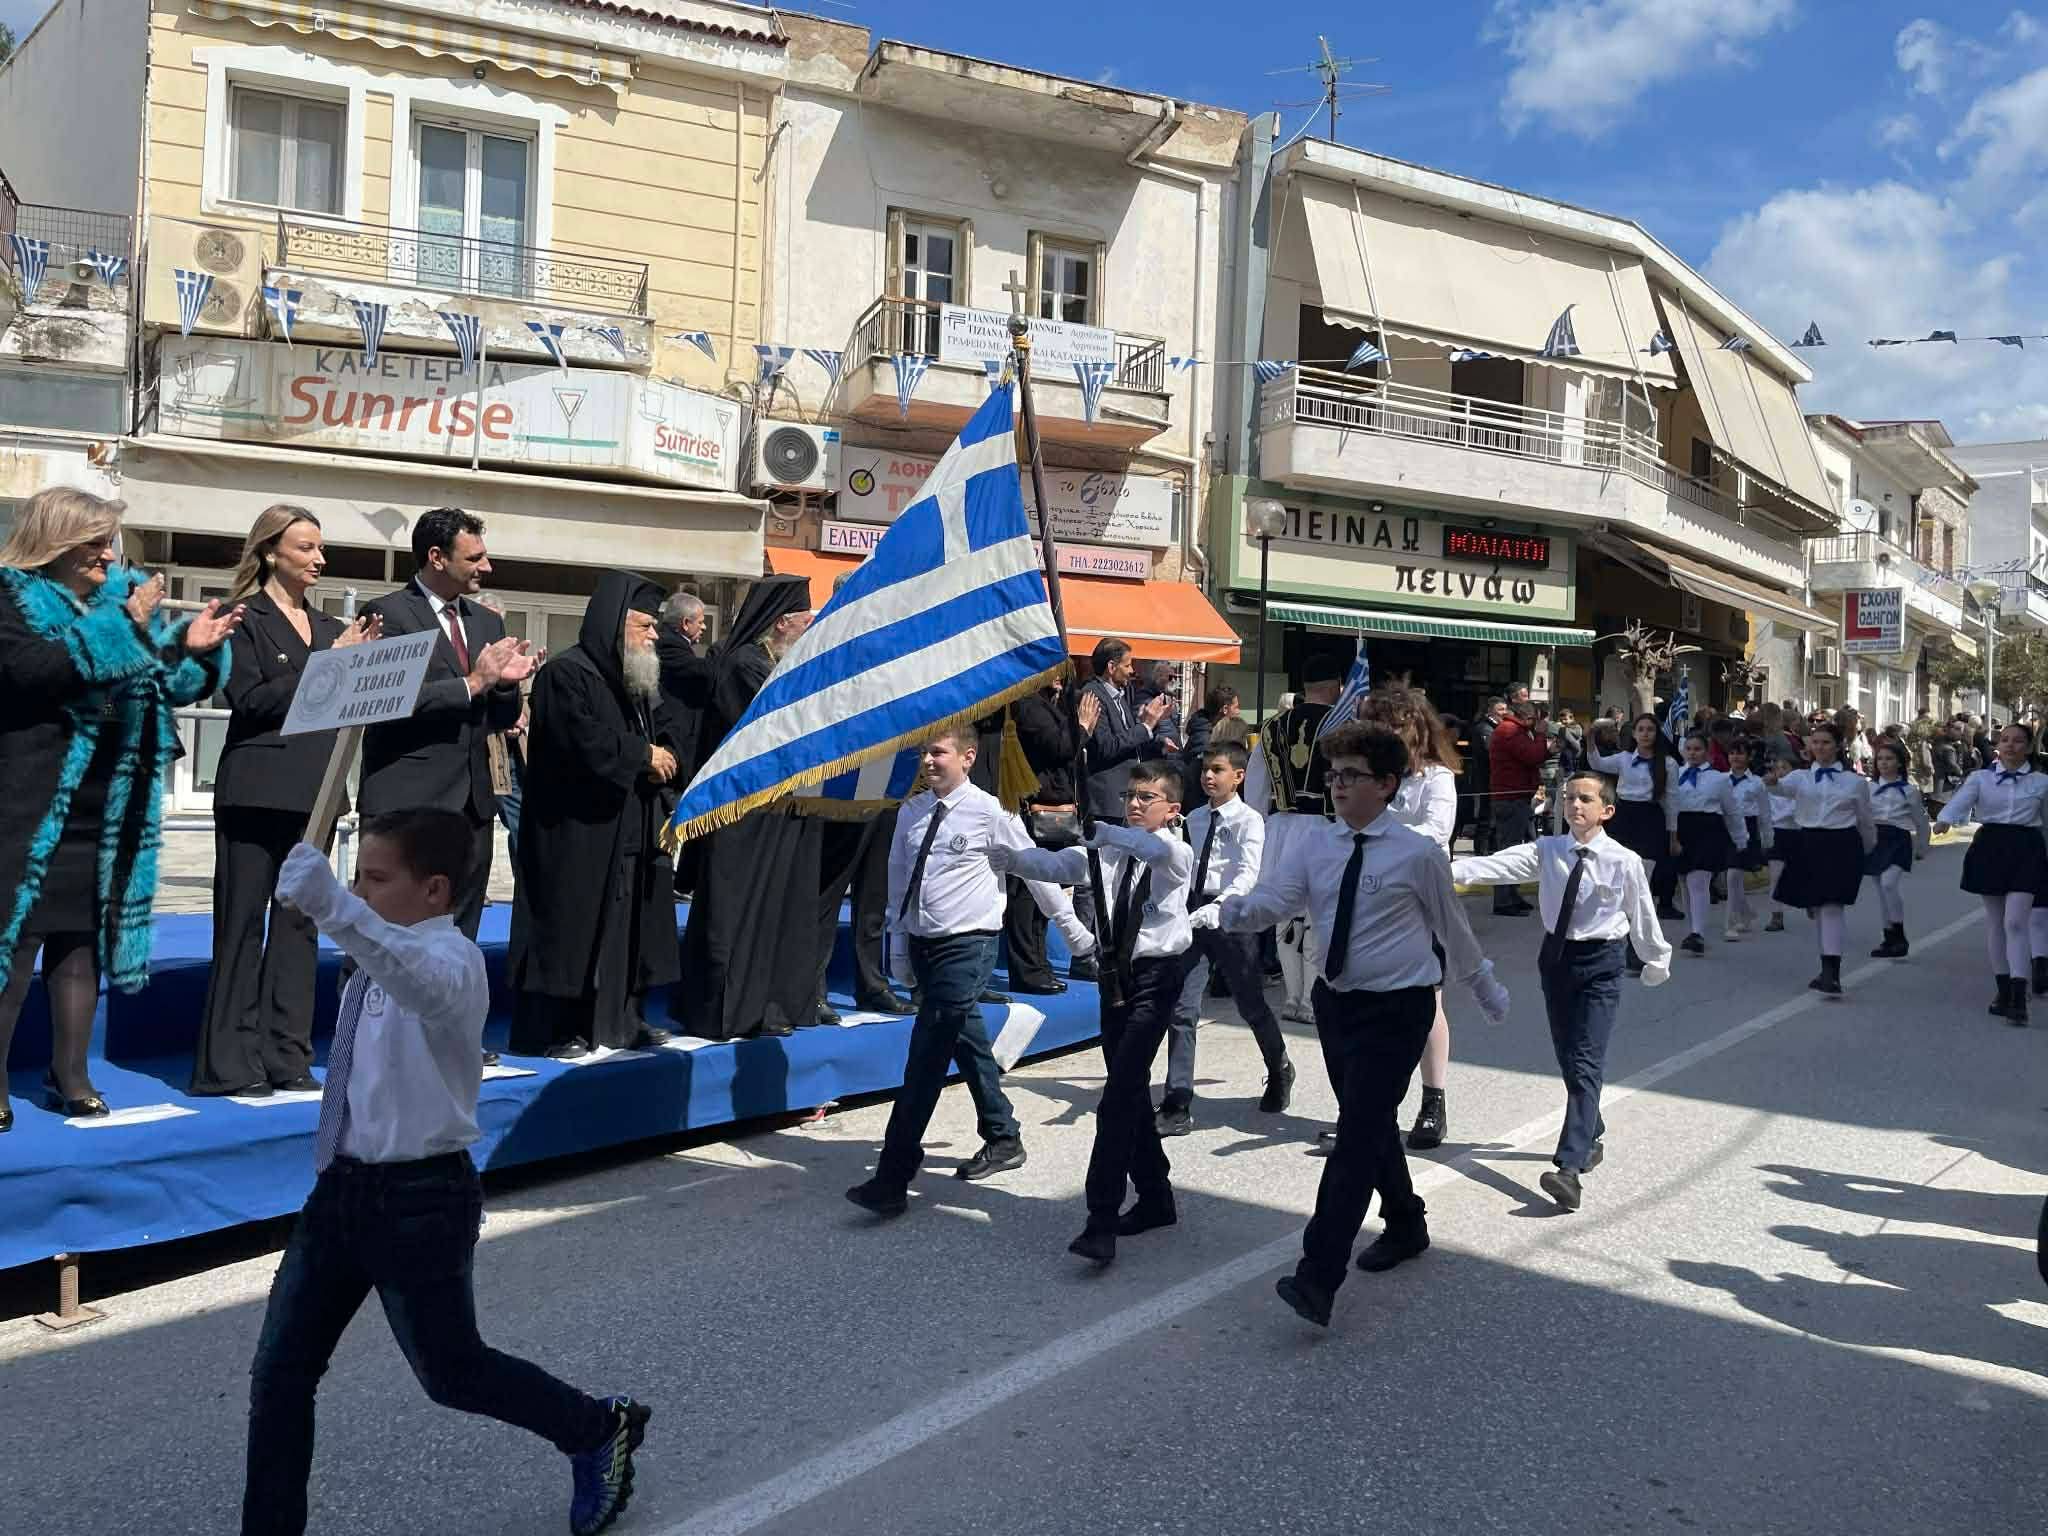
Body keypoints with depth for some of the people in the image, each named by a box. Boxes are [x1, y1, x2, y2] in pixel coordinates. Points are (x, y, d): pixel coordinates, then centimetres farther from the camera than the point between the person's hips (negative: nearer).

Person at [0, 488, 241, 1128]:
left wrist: (194, 649, -4)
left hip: (111, 803, 6)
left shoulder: (123, 592, 12)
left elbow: (169, 686, 15)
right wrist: (122, 624, -23)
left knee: (84, 934, 11)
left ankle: (70, 1073, 19)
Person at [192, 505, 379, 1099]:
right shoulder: (247, 619, -2)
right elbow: (250, 700, -14)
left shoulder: (329, 628, 16)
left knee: (298, 923, 8)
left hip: (312, 794, 6)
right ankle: (229, 1062, 4)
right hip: (257, 792, -6)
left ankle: (286, 1056, 14)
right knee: (241, 924, -1)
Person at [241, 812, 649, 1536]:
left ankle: (600, 1429, 34)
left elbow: (423, 983, -48)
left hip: (419, 1199, -8)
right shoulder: (379, 963, 5)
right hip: (342, 1185, 8)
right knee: (279, 1371, 8)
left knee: (451, 1373, 11)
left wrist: (332, 906, -62)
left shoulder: (452, 959, -23)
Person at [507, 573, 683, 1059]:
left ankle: (625, 1017, 20)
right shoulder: (566, 674, -11)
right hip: (578, 832, -9)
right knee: (573, 926, -6)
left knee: (632, 925, 11)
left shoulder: (637, 681, 17)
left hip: (631, 831, 9)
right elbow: (584, 740, -23)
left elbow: (661, 732, 20)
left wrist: (665, 759, -3)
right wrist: (643, 755, -12)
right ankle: (556, 1029, 1)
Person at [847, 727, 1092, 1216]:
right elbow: (897, 876, 14)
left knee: (926, 1056, -13)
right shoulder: (911, 811, 7)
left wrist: (1074, 930, 5)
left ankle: (893, 1180, -12)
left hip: (967, 945, -7)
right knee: (967, 1044, 19)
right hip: (922, 943, 7)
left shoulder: (990, 812, -10)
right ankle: (1003, 1139, 37)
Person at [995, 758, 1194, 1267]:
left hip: (1156, 976, -6)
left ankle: (1101, 1224, -14)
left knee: (1120, 1097, -15)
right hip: (1116, 973, 7)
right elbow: (1059, 865, -6)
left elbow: (1155, 849, -31)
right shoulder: (1110, 850, 9)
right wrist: (1012, 857, -26)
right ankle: (1155, 1199, 33)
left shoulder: (1177, 852, -6)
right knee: (1131, 1091, 16)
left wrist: (1099, 830, -47)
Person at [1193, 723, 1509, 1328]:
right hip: (1336, 1001, 6)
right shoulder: (1313, 844, 1)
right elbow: (1268, 902, -12)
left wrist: (1486, 990, 16)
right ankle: (1405, 1226, 44)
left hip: (1397, 1010, -5)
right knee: (1371, 1125, 20)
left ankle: (1318, 1278, -14)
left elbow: (1452, 927, 3)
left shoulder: (1418, 853, -10)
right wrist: (1218, 912, -32)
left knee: (1359, 1133, -12)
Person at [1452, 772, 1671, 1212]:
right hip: (1556, 956, 5)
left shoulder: (1625, 862, -9)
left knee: (1586, 1064, -13)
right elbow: (1497, 865, -15)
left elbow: (1642, 915, 3)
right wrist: (1450, 871, -31)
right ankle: (1590, 1138, 38)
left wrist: (1657, 961, 15)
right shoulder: (1547, 851, -1)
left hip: (1600, 964, -4)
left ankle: (1569, 1168, -20)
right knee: (1567, 1058, 16)